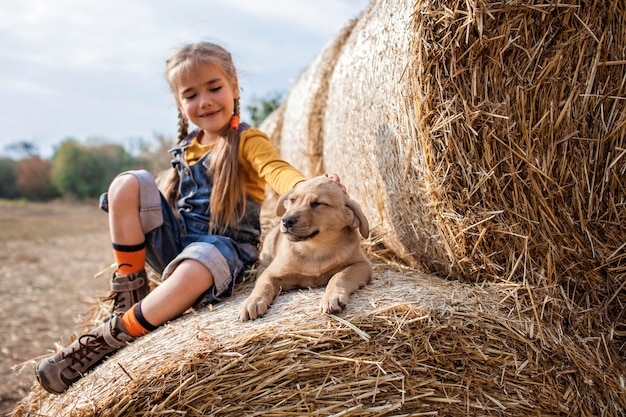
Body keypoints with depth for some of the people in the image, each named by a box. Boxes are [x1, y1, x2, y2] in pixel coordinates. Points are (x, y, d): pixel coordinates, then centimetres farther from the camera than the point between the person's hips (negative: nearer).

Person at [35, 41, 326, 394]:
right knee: (128, 184, -13)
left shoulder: (248, 141, -5)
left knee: (194, 271, -41)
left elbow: (278, 171, -26)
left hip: (224, 244, -6)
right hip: (175, 240, 6)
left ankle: (110, 337, -25)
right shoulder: (186, 148, 14)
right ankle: (130, 285, -9)